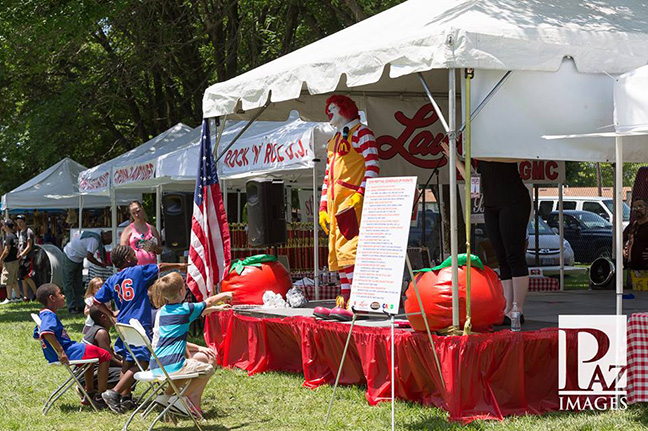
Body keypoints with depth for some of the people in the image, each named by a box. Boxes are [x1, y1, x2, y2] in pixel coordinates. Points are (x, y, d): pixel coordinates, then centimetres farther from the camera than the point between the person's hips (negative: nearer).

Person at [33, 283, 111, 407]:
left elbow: (37, 335, 28)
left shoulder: (43, 315, 14)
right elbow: (46, 332, -37)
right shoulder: (49, 315, -19)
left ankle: (90, 393, 38)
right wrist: (61, 351, -37)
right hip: (67, 352, -11)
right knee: (104, 356, -4)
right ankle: (101, 396, -6)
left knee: (90, 352, 35)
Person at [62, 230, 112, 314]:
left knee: (78, 284, 11)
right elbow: (89, 257, -30)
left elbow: (102, 249, 17)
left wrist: (104, 263, 12)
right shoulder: (94, 241, -30)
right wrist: (101, 264, -19)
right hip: (70, 256, -10)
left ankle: (80, 306, 14)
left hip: (78, 259, 10)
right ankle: (71, 308, -3)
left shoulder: (99, 238, -1)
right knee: (69, 284, -3)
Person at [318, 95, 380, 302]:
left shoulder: (361, 133, 2)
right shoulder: (333, 142, 26)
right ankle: (346, 298, 5)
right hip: (335, 206, 9)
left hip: (353, 202, -8)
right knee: (337, 253, 4)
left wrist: (360, 195, -20)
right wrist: (323, 207, 17)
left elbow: (373, 168, -9)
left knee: (350, 249, -18)